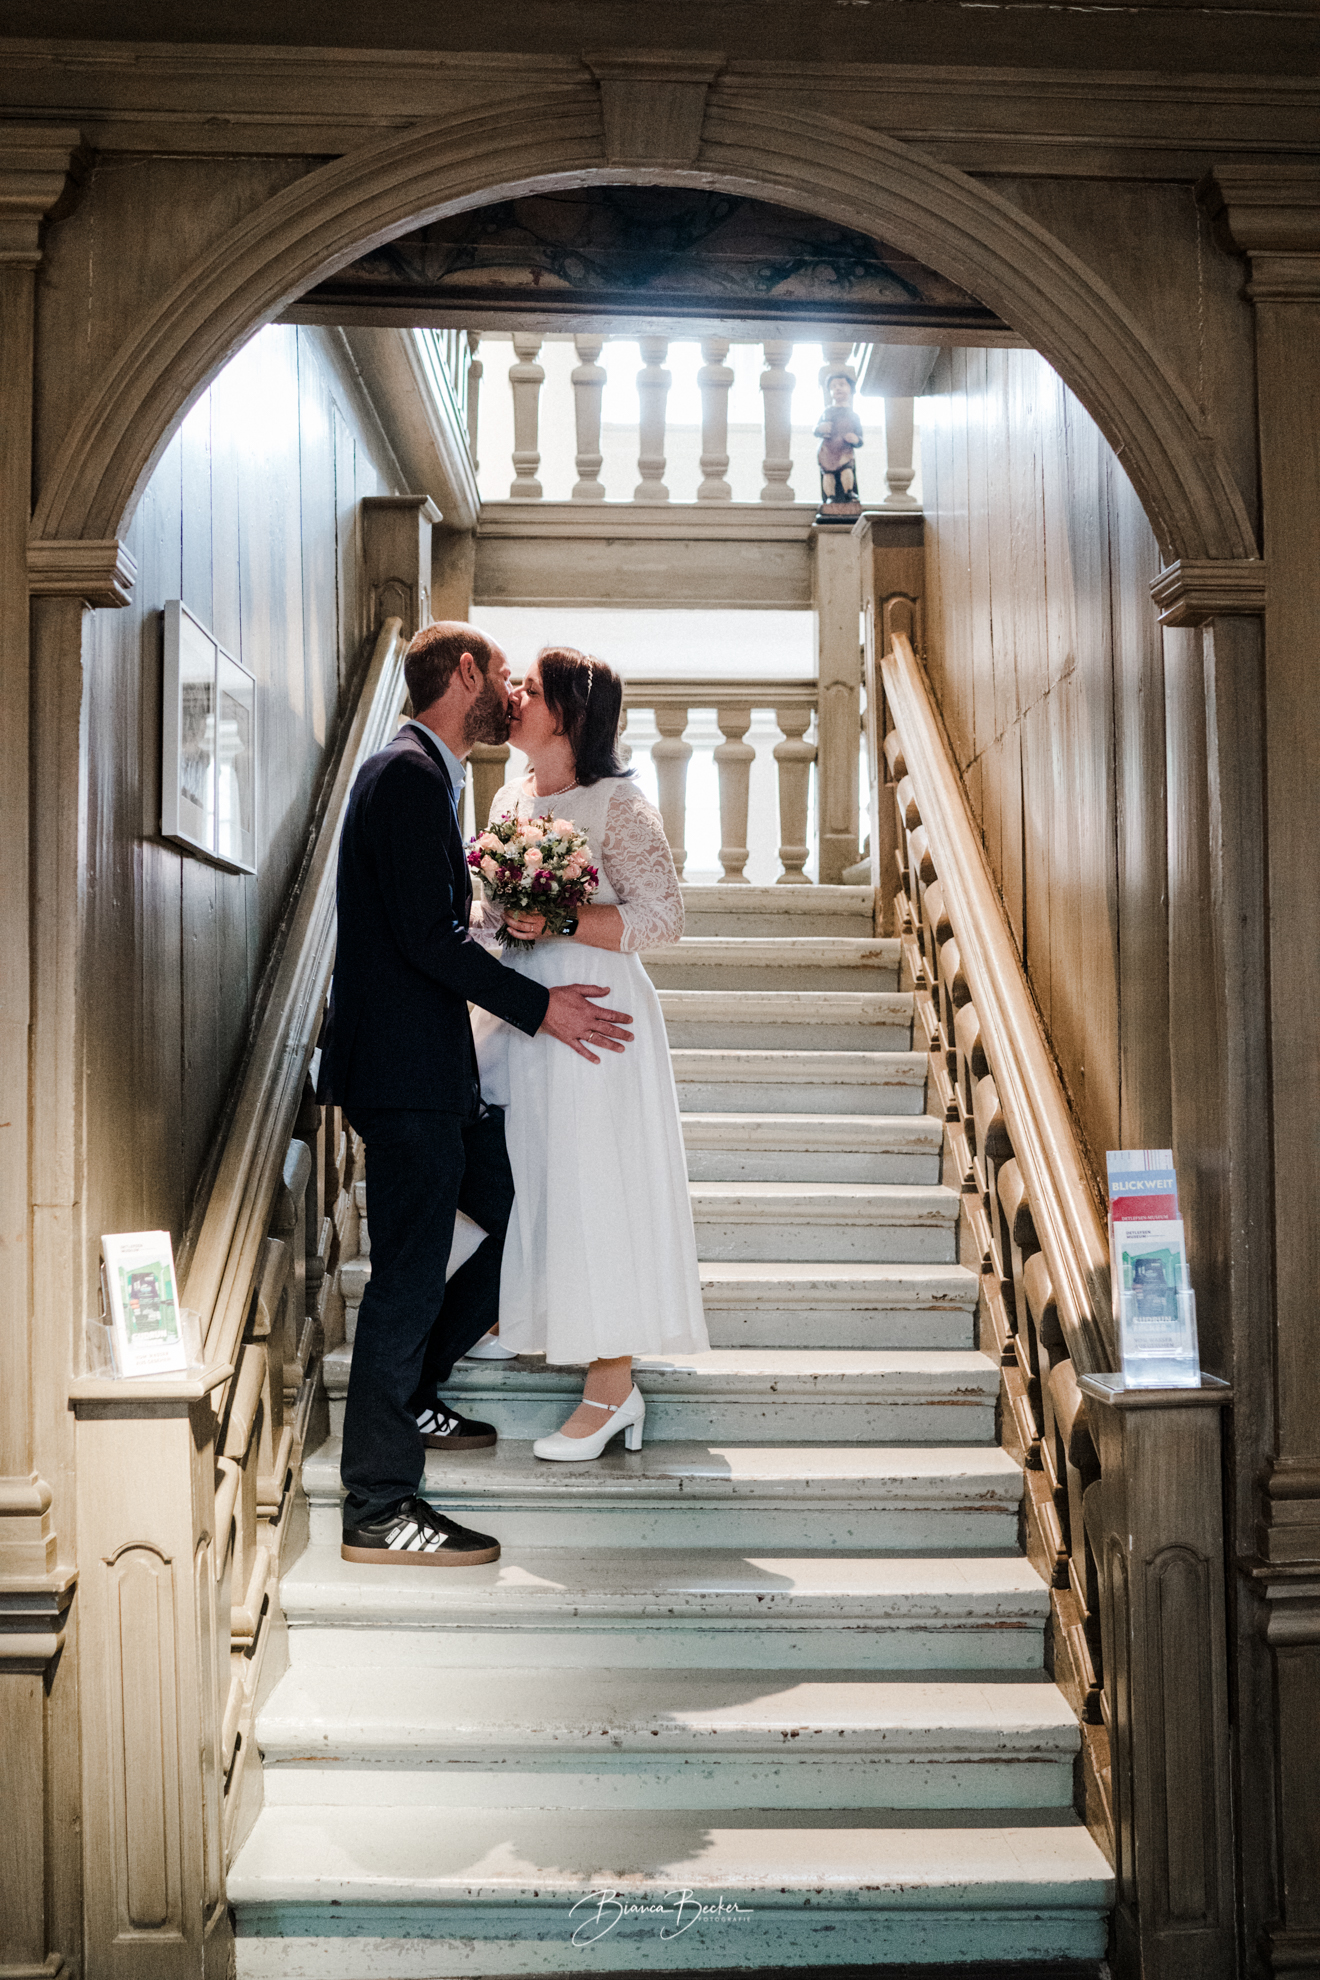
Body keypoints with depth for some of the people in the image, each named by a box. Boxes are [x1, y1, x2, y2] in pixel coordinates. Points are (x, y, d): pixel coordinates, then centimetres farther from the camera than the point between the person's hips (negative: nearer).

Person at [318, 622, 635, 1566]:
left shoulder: (429, 775, 19)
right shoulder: (409, 773, -14)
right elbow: (427, 937, -20)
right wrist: (537, 1005, -13)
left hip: (438, 1069, 10)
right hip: (405, 1070, -10)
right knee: (411, 1272, -5)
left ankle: (409, 1396, 31)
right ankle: (378, 1508, 5)